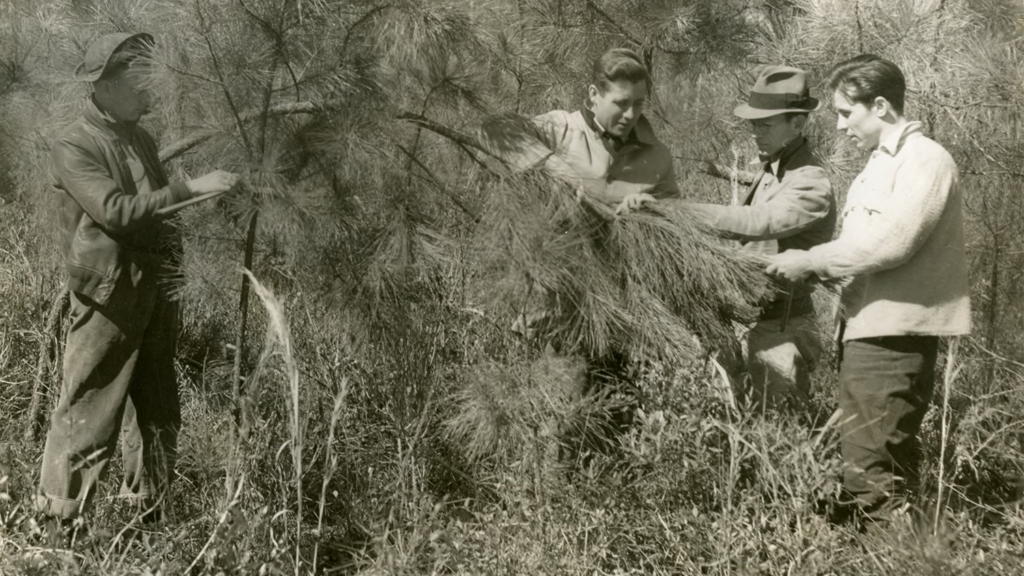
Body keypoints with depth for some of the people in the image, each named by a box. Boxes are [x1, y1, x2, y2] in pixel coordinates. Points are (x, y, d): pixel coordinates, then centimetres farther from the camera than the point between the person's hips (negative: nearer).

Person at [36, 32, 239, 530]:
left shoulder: (142, 140, 15)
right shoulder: (73, 147, -9)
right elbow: (115, 210, -22)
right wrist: (191, 188, -24)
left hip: (156, 288, 8)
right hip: (109, 295, -8)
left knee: (158, 410, 14)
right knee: (89, 412, -5)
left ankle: (149, 511, 26)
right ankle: (58, 521, 4)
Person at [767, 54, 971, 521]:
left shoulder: (924, 160, -11)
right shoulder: (879, 164, 19)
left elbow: (890, 243, -22)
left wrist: (809, 261, -13)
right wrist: (815, 269, 3)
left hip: (893, 337, -9)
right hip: (867, 328, 9)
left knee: (872, 473, -8)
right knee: (890, 465, 14)